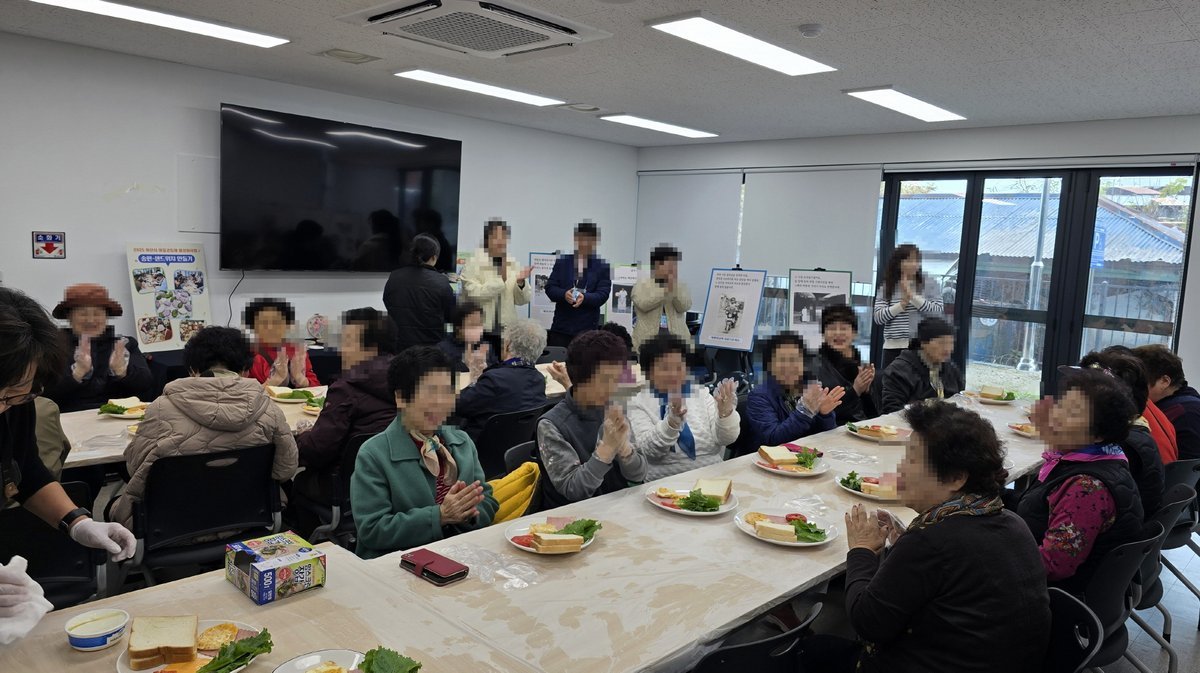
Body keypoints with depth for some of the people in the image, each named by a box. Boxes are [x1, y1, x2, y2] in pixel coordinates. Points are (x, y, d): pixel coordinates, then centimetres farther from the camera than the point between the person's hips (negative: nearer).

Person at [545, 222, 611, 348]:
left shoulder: (602, 267, 4)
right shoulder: (562, 262, 9)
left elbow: (602, 295, -3)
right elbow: (549, 287, 5)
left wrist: (584, 298, -23)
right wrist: (564, 294, -17)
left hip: (587, 329, -1)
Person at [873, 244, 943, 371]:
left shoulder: (928, 285, 3)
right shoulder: (886, 287, 6)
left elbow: (938, 311, -7)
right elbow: (878, 317, -2)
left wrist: (913, 296, -14)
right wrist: (902, 304, -12)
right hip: (893, 347, 1)